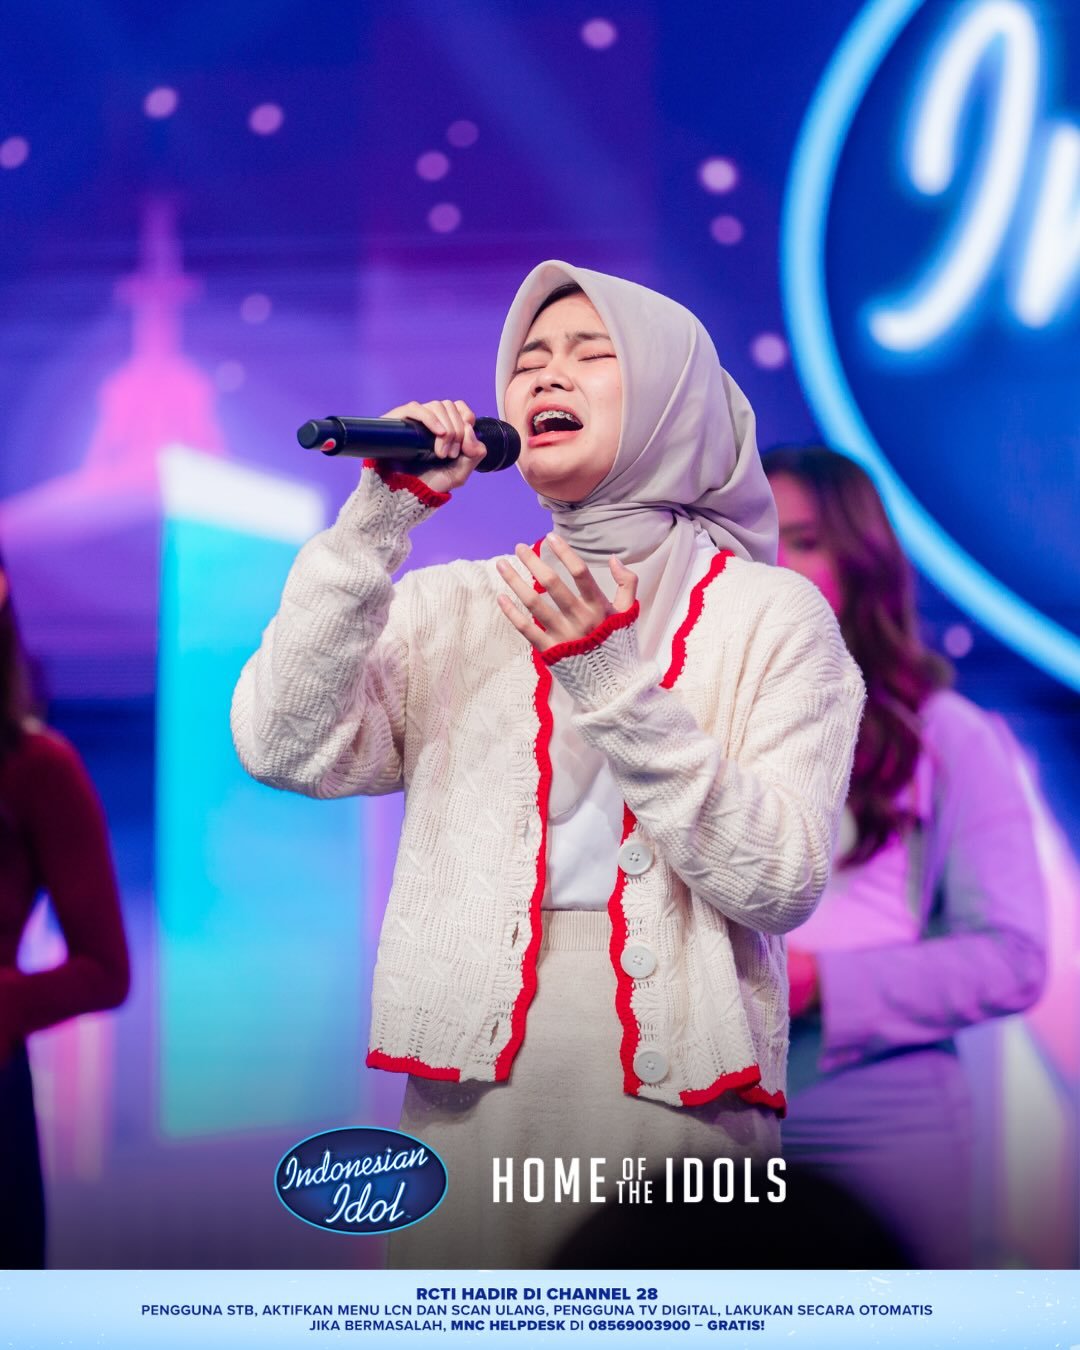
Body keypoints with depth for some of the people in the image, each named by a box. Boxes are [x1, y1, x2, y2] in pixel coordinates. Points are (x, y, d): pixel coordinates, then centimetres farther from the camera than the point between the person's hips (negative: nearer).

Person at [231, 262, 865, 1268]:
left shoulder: (771, 612, 3)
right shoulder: (449, 607, 11)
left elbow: (780, 882, -8)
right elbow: (284, 751, -5)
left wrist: (613, 681, -15)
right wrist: (379, 517, -8)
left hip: (675, 1083, -2)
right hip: (471, 1089, 2)